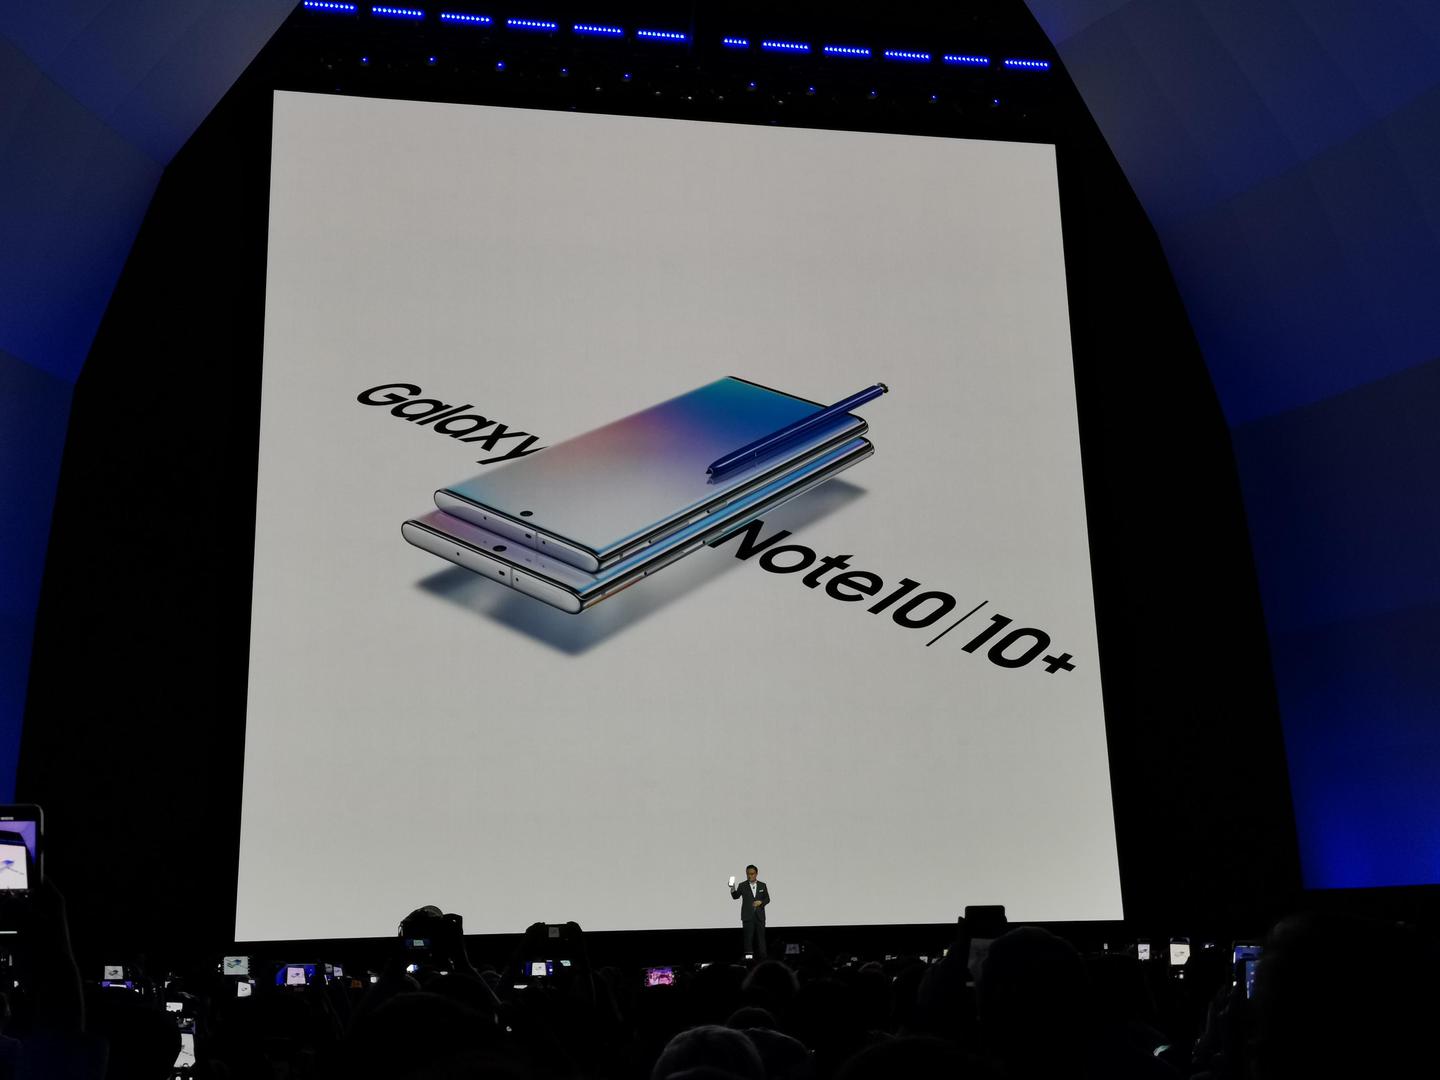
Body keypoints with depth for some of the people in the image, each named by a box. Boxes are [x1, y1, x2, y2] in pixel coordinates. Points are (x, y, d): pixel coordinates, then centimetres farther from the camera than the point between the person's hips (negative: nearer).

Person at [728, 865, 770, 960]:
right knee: (748, 938, -2)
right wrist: (733, 889, -30)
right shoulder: (742, 885, 2)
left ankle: (762, 958, 6)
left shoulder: (762, 885, 8)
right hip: (747, 916, -2)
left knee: (760, 937, 2)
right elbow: (736, 896, -9)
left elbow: (767, 899, 10)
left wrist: (761, 902, -11)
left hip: (760, 916, 2)